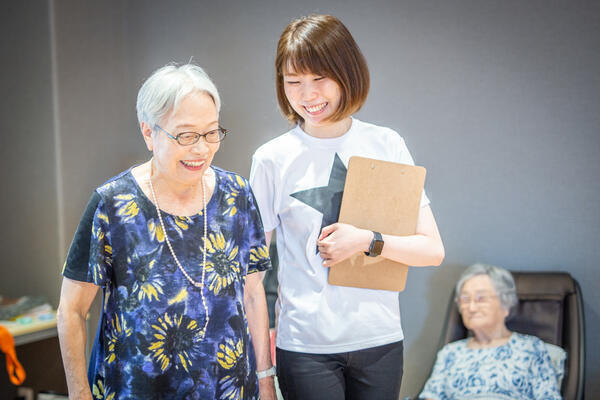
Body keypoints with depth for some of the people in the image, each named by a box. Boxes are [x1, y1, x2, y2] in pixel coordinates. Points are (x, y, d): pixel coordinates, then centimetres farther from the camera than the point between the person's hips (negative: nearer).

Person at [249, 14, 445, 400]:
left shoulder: (386, 145, 1)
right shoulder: (272, 159, -3)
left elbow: (433, 249, 0)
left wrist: (368, 240, -15)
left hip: (380, 339, 2)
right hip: (305, 344, -2)